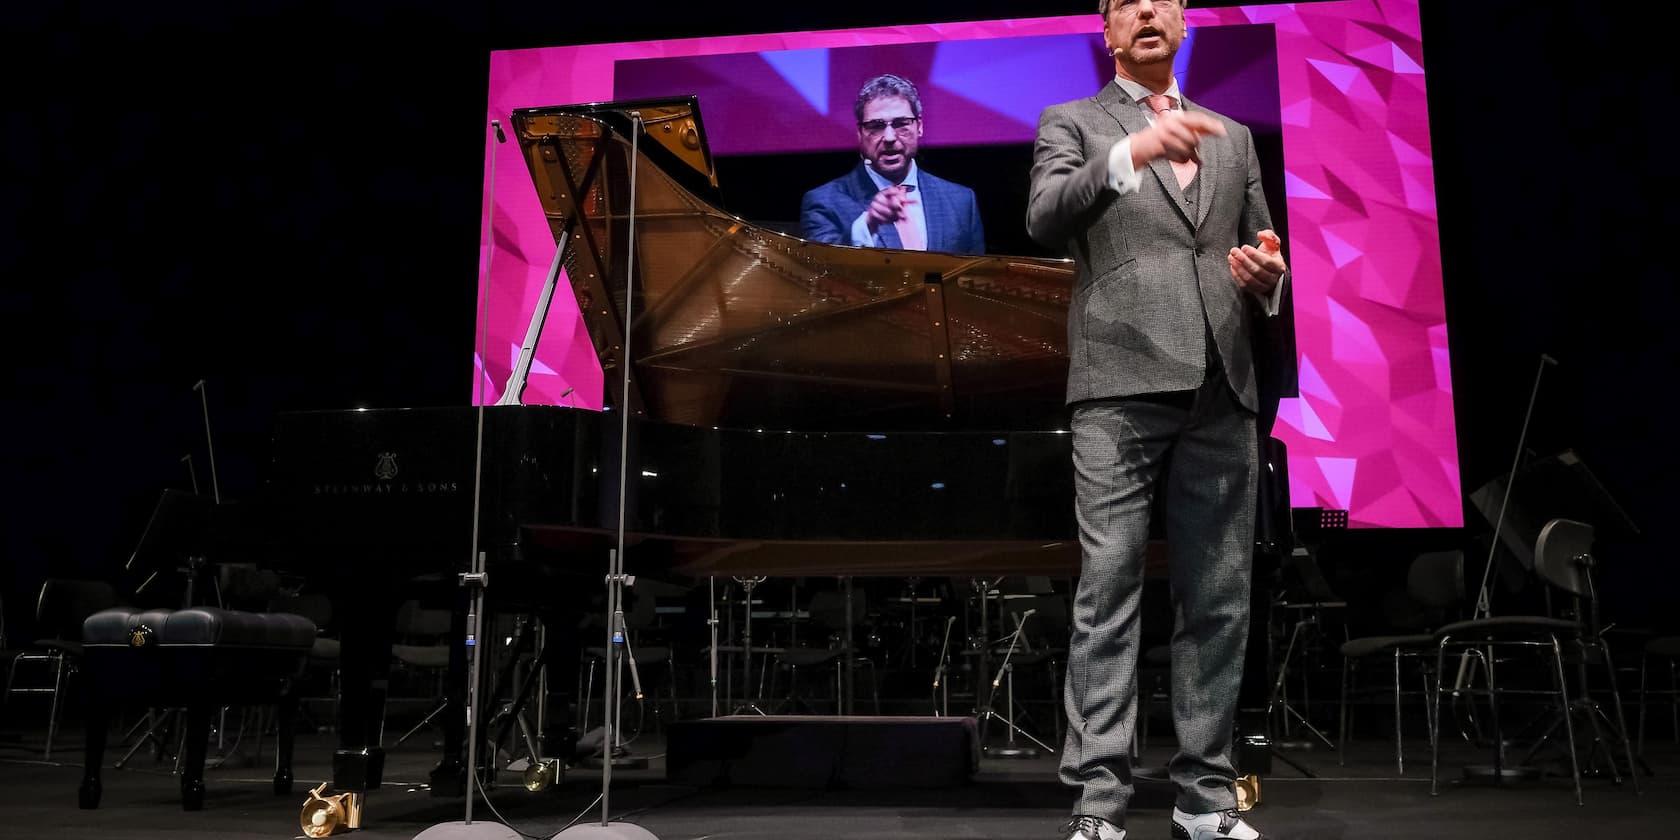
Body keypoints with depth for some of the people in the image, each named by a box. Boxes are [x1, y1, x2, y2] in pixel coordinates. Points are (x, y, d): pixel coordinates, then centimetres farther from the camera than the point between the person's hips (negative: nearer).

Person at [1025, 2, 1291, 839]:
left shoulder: (1233, 136, 24)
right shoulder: (1071, 122, 12)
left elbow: (1260, 259, 25)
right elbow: (1044, 219, -8)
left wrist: (1269, 279, 1)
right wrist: (1134, 151, -22)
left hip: (1222, 392, 4)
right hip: (1121, 384, -4)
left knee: (1218, 599, 4)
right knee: (1108, 592, -7)